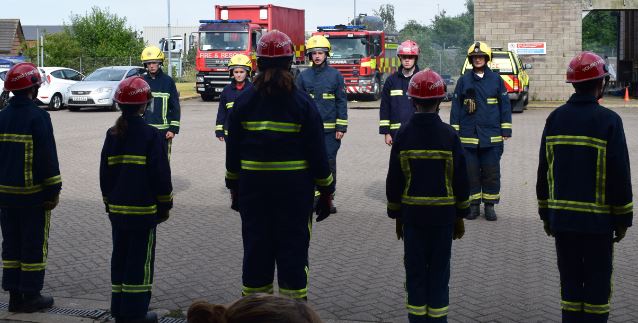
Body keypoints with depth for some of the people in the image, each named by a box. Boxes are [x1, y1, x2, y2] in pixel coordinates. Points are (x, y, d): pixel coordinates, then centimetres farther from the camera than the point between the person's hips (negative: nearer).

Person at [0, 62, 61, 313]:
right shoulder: (38, 117, -14)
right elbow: (48, 158, -16)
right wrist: (53, 190, -10)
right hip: (34, 193, -6)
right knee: (34, 245, 3)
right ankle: (31, 296, 8)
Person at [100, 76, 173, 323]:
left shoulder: (112, 135, 3)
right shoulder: (152, 136, -12)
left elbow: (105, 173, 9)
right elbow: (161, 175, -11)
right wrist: (164, 205, 0)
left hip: (117, 209, 5)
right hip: (143, 210, -5)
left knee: (120, 257, 14)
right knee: (140, 260, 2)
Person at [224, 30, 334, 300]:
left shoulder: (244, 102, -1)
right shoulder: (303, 103, -6)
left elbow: (233, 149, 4)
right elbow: (317, 152, -5)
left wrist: (234, 188, 15)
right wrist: (326, 192, 4)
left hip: (253, 187, 2)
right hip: (295, 187, -2)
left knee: (255, 250, 12)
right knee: (293, 250, 6)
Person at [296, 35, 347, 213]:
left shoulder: (335, 75, 2)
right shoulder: (304, 76, 6)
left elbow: (342, 102, 2)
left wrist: (341, 127, -3)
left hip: (330, 129, -1)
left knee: (329, 163, 2)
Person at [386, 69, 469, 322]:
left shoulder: (403, 135, -5)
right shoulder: (449, 135, -7)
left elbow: (394, 180, 0)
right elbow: (461, 180, -2)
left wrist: (397, 216, 10)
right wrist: (460, 217, 9)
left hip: (412, 215, 1)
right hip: (443, 216, -1)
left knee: (415, 271, 9)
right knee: (439, 271, 8)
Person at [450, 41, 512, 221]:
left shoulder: (496, 79, 4)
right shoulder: (464, 80, 5)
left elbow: (505, 105, 6)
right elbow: (456, 106, 7)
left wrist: (506, 131, 2)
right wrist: (455, 131, 3)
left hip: (491, 136, -1)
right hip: (468, 136, 1)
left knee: (491, 172, 3)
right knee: (470, 171, 5)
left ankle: (489, 205, 13)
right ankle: (473, 205, 16)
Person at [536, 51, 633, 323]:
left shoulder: (555, 118, 3)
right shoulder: (608, 120, -11)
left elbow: (544, 171, 7)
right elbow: (619, 175, -10)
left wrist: (546, 213, 15)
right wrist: (623, 219, -1)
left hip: (561, 217, 4)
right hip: (598, 219, -4)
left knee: (570, 280, 12)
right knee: (597, 282, 7)